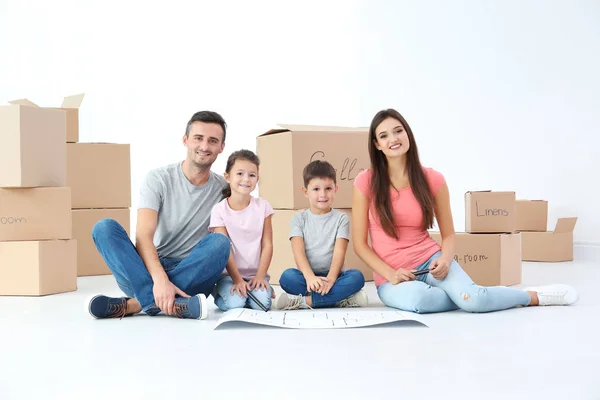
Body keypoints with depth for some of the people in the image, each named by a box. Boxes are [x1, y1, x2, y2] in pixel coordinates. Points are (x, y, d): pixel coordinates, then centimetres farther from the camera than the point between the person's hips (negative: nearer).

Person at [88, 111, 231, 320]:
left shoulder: (223, 190, 4)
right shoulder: (158, 179, -3)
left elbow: (227, 245, 5)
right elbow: (143, 236, -16)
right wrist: (160, 278, -34)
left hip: (193, 276, 0)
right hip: (147, 272, 0)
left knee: (219, 241, -28)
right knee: (104, 227, -23)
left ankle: (137, 303, -33)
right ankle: (172, 304, -41)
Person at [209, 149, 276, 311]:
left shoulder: (262, 206, 1)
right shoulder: (219, 210, -4)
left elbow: (267, 245, 0)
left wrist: (260, 276, -10)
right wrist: (237, 279, -17)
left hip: (256, 273, 1)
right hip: (229, 273, -1)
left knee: (262, 302, -26)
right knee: (234, 303, -27)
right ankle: (220, 292, 6)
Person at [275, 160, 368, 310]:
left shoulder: (341, 218, 5)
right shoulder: (299, 219, 6)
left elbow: (339, 252, -8)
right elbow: (299, 252, -9)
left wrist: (330, 279, -27)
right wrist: (310, 276, -29)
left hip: (333, 275, 0)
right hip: (308, 276, 0)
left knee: (357, 277, -30)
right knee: (287, 276, -31)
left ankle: (304, 301, -30)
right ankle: (342, 298, -31)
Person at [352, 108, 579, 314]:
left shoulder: (432, 179, -2)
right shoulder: (365, 182, -7)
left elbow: (449, 234, 7)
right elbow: (359, 243, -3)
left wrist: (445, 259, -15)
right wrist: (390, 274, -16)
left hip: (430, 261, 1)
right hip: (392, 277, -1)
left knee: (473, 299, -29)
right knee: (419, 299, -38)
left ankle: (536, 296, 0)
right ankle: (470, 296, -8)